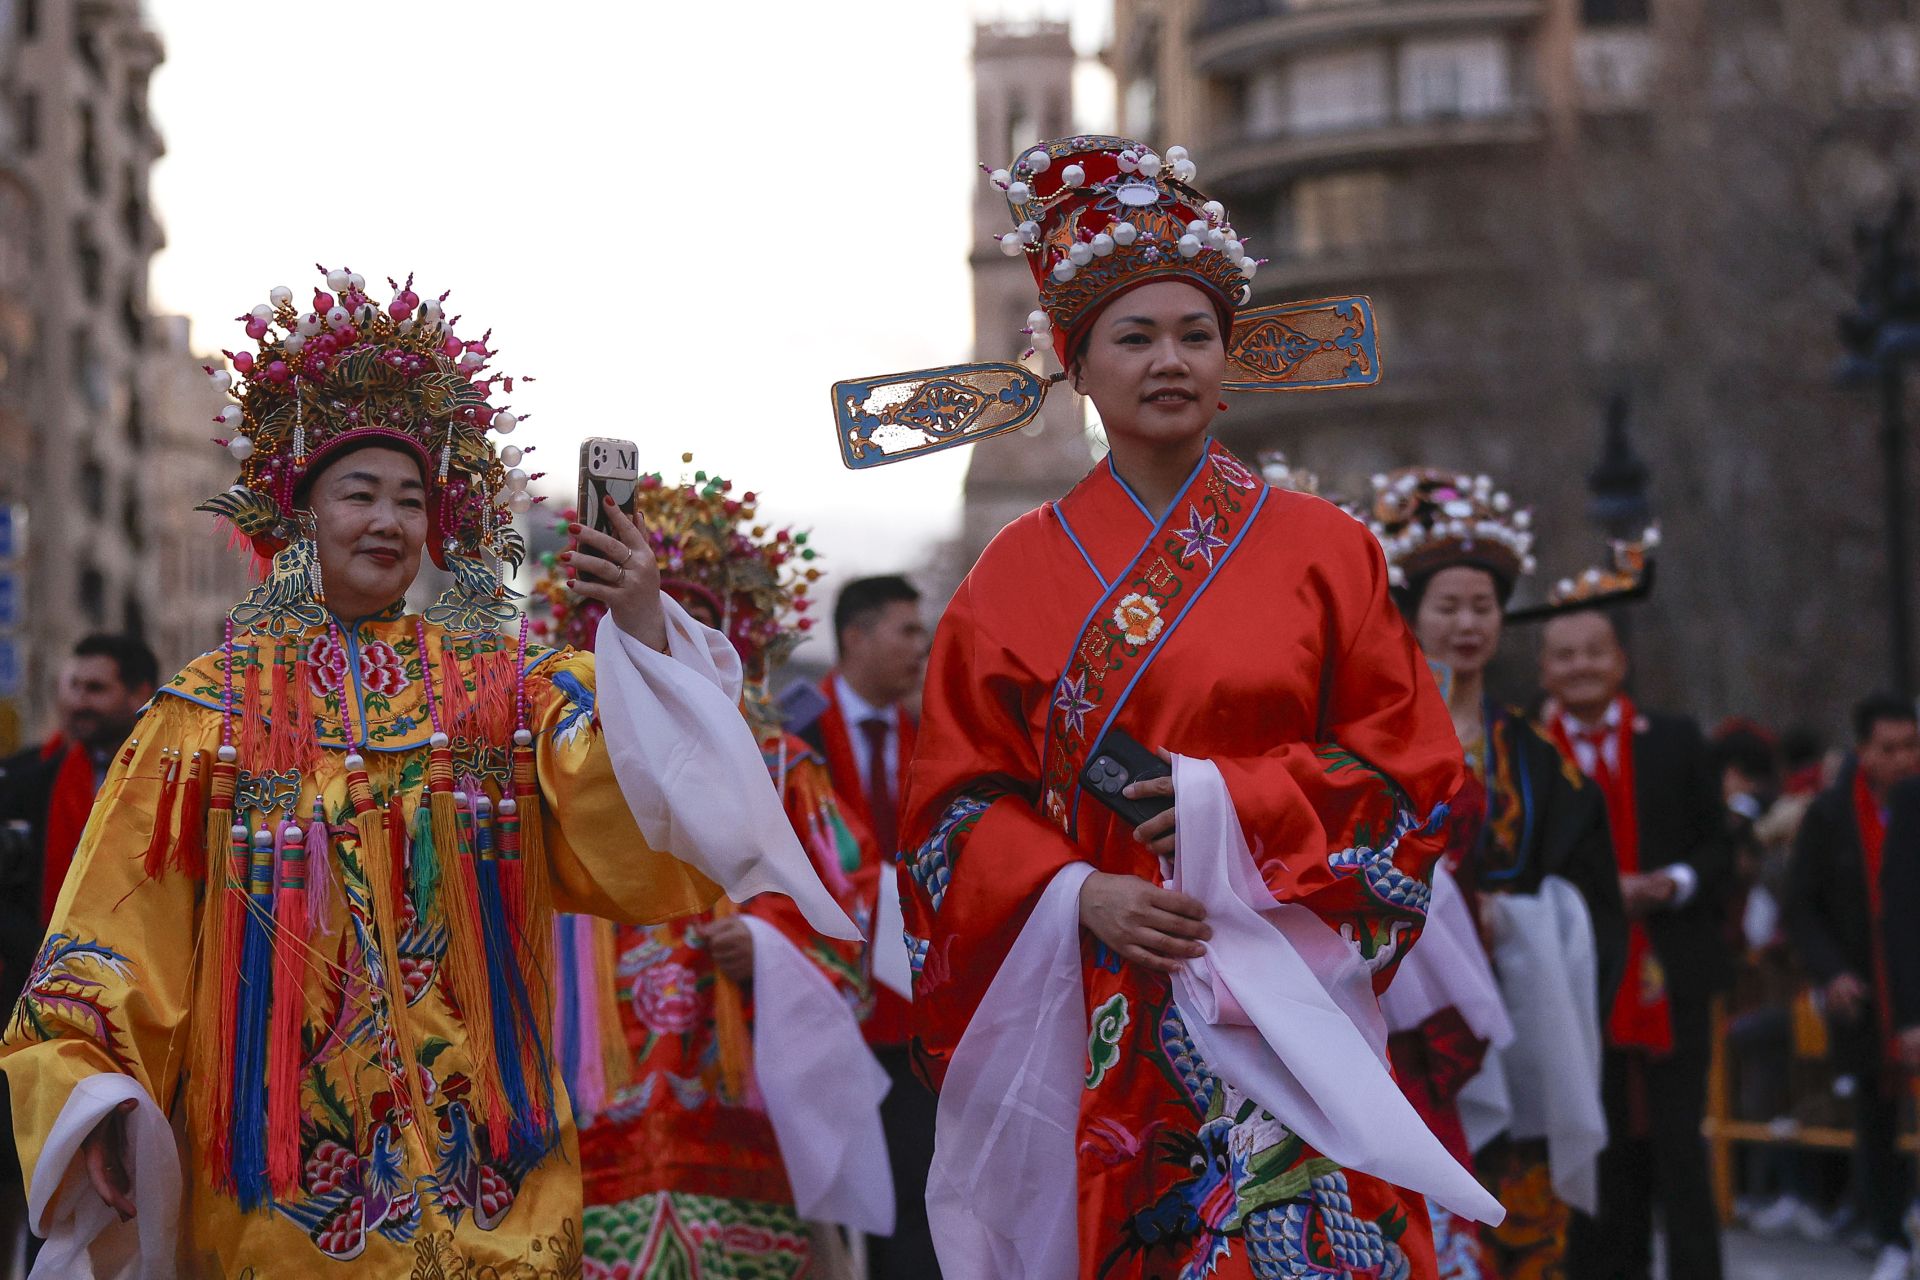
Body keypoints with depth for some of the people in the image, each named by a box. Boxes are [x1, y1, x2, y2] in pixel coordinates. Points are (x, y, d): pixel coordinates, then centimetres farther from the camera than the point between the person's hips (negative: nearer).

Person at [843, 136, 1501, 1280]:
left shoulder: (1323, 549, 6)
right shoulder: (1018, 573, 8)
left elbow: (1413, 769, 3)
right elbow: (958, 798, 6)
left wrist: (1223, 800, -10)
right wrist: (1075, 896, -11)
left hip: (1280, 1001, -1)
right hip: (1087, 1011, 1)